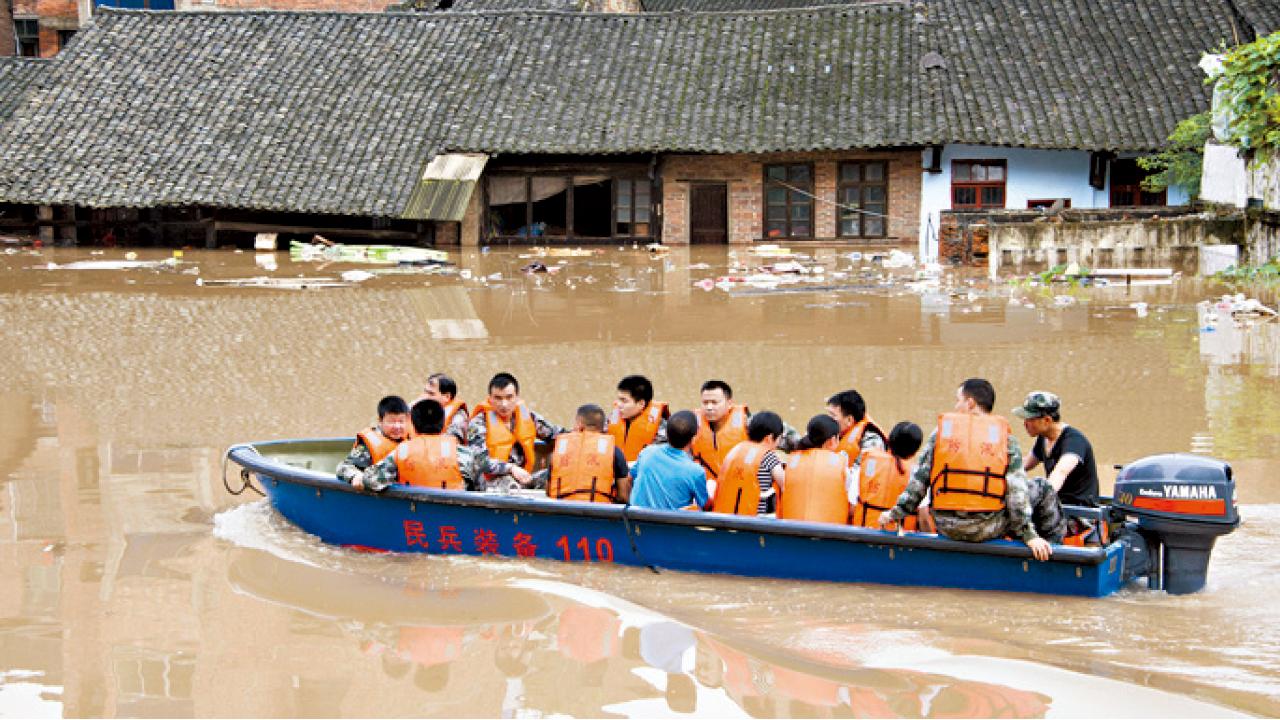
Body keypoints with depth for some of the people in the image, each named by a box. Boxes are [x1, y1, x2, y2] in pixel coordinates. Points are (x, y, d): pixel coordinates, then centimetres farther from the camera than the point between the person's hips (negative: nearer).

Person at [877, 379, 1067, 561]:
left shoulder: (941, 431, 6)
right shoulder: (1006, 438, 1)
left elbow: (919, 479, 6)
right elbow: (1017, 490, -5)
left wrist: (896, 513, 16)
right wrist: (1029, 535, -4)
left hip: (946, 527, 3)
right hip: (988, 529, -3)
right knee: (1042, 489, 18)